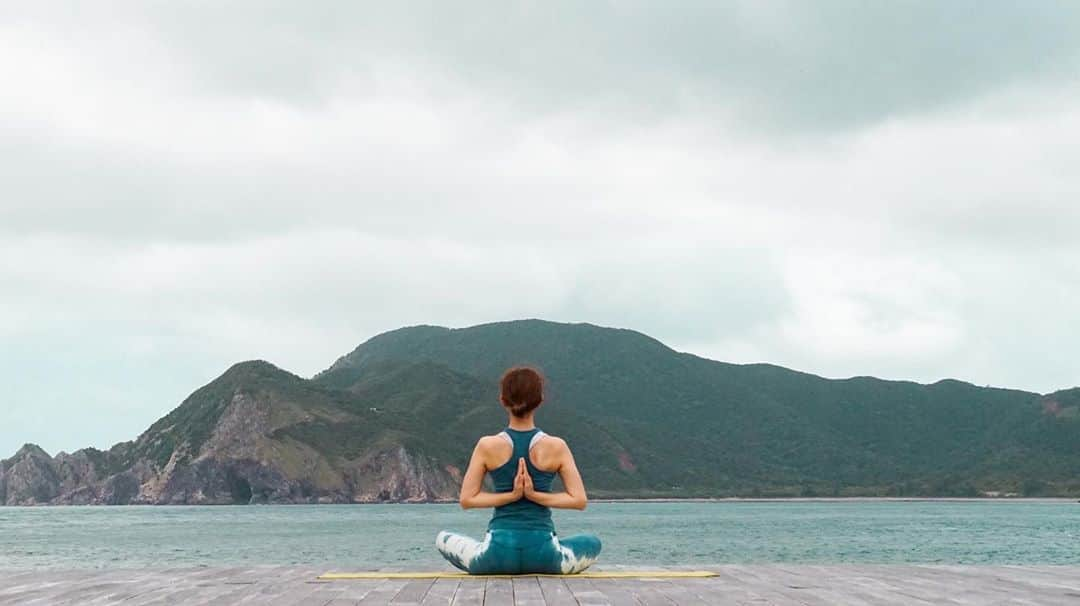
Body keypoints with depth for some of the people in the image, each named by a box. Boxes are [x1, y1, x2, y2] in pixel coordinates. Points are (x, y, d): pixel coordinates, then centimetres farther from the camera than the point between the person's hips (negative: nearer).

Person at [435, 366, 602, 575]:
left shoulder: (487, 446, -5)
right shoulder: (556, 447, -5)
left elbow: (467, 499, -3)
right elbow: (579, 500, -5)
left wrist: (511, 495, -5)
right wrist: (536, 495, -7)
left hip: (499, 553, 0)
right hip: (543, 554, 0)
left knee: (442, 539, 30)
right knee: (593, 543, 32)